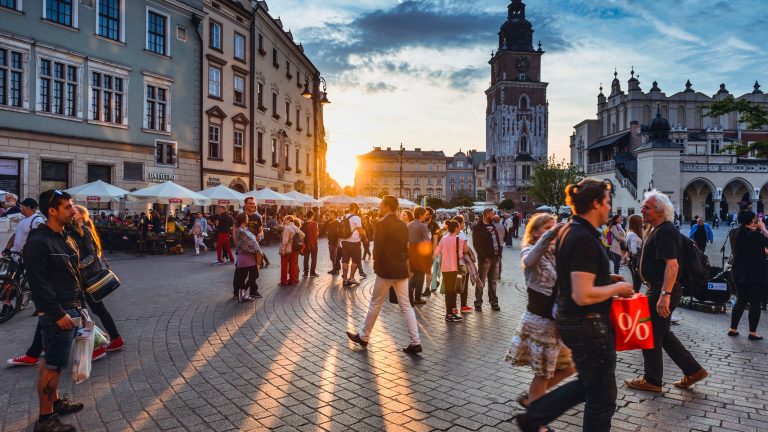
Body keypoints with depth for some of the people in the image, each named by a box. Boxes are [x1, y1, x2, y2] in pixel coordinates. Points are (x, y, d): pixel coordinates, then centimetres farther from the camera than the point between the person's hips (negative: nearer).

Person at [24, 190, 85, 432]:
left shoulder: (65, 239, 12)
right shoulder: (38, 242, -17)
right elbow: (39, 284, -21)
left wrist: (79, 304, 16)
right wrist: (58, 314, -21)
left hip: (70, 310, 9)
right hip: (56, 315, -9)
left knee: (53, 362, 21)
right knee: (53, 365, -2)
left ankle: (54, 401, 33)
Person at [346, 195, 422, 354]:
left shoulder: (382, 224, -13)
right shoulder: (403, 224, 9)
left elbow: (378, 248, -16)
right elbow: (405, 247, 13)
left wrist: (376, 266, -4)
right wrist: (402, 263, 16)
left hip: (386, 270, -6)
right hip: (402, 270, 7)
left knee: (375, 304, 8)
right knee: (406, 306, 7)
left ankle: (363, 336, 22)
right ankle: (415, 342, 4)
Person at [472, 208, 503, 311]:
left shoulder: (492, 226, 17)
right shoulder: (478, 227, -7)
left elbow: (498, 240, 18)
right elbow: (476, 244, -13)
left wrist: (499, 253, 7)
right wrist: (483, 256, -17)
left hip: (496, 257, 7)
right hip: (485, 258, -7)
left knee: (493, 281, 13)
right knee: (481, 281, -2)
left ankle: (494, 302, 21)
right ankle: (478, 303, 5)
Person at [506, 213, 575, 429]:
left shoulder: (557, 252, 11)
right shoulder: (529, 250, -10)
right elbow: (529, 261, -37)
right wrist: (549, 235, -46)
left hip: (558, 319, 7)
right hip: (540, 320, -7)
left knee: (568, 366, 15)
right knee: (543, 372, 4)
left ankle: (531, 398, 32)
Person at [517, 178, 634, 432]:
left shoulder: (569, 231, 7)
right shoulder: (585, 239, -23)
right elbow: (583, 295, -28)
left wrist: (606, 278, 12)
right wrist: (617, 288, -13)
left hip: (571, 321, 10)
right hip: (589, 325, -10)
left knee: (588, 385, 25)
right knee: (602, 398, 9)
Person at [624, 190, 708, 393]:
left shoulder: (665, 232, -19)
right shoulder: (659, 230, 14)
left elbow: (672, 265, -27)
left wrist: (664, 295, -31)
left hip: (663, 290, -10)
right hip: (659, 289, 10)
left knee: (652, 335, 2)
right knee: (663, 334, 18)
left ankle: (652, 381, 15)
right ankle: (693, 370, 26)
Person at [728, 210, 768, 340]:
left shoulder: (734, 233, 3)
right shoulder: (755, 235, -18)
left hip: (740, 273, 6)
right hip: (756, 274, -6)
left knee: (740, 301, 15)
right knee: (755, 303, 4)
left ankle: (733, 329, 16)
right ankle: (752, 332, 10)